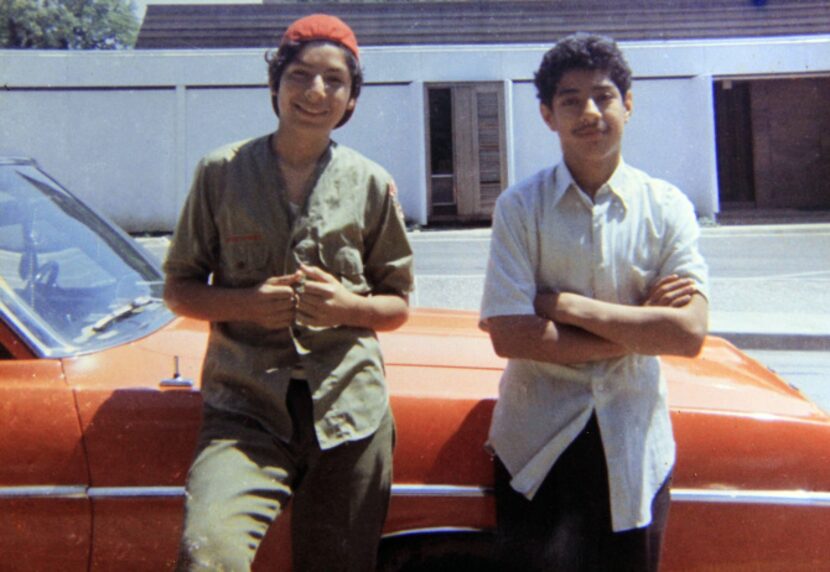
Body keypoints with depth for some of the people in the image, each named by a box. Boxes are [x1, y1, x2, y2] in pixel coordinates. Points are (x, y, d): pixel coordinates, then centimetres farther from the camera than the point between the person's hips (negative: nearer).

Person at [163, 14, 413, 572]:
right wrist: (246, 303, -10)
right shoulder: (222, 173, 6)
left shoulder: (372, 185, 8)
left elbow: (397, 306, 13)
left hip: (350, 408, 2)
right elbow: (179, 289, 10)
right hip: (245, 405, -1)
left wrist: (347, 305, -9)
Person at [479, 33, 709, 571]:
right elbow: (509, 336, -15)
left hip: (634, 447, 2)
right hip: (537, 445, -1)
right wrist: (639, 327, -13)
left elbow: (689, 334, -14)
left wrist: (565, 305, -16)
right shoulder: (520, 206, -7)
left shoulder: (667, 207, -3)